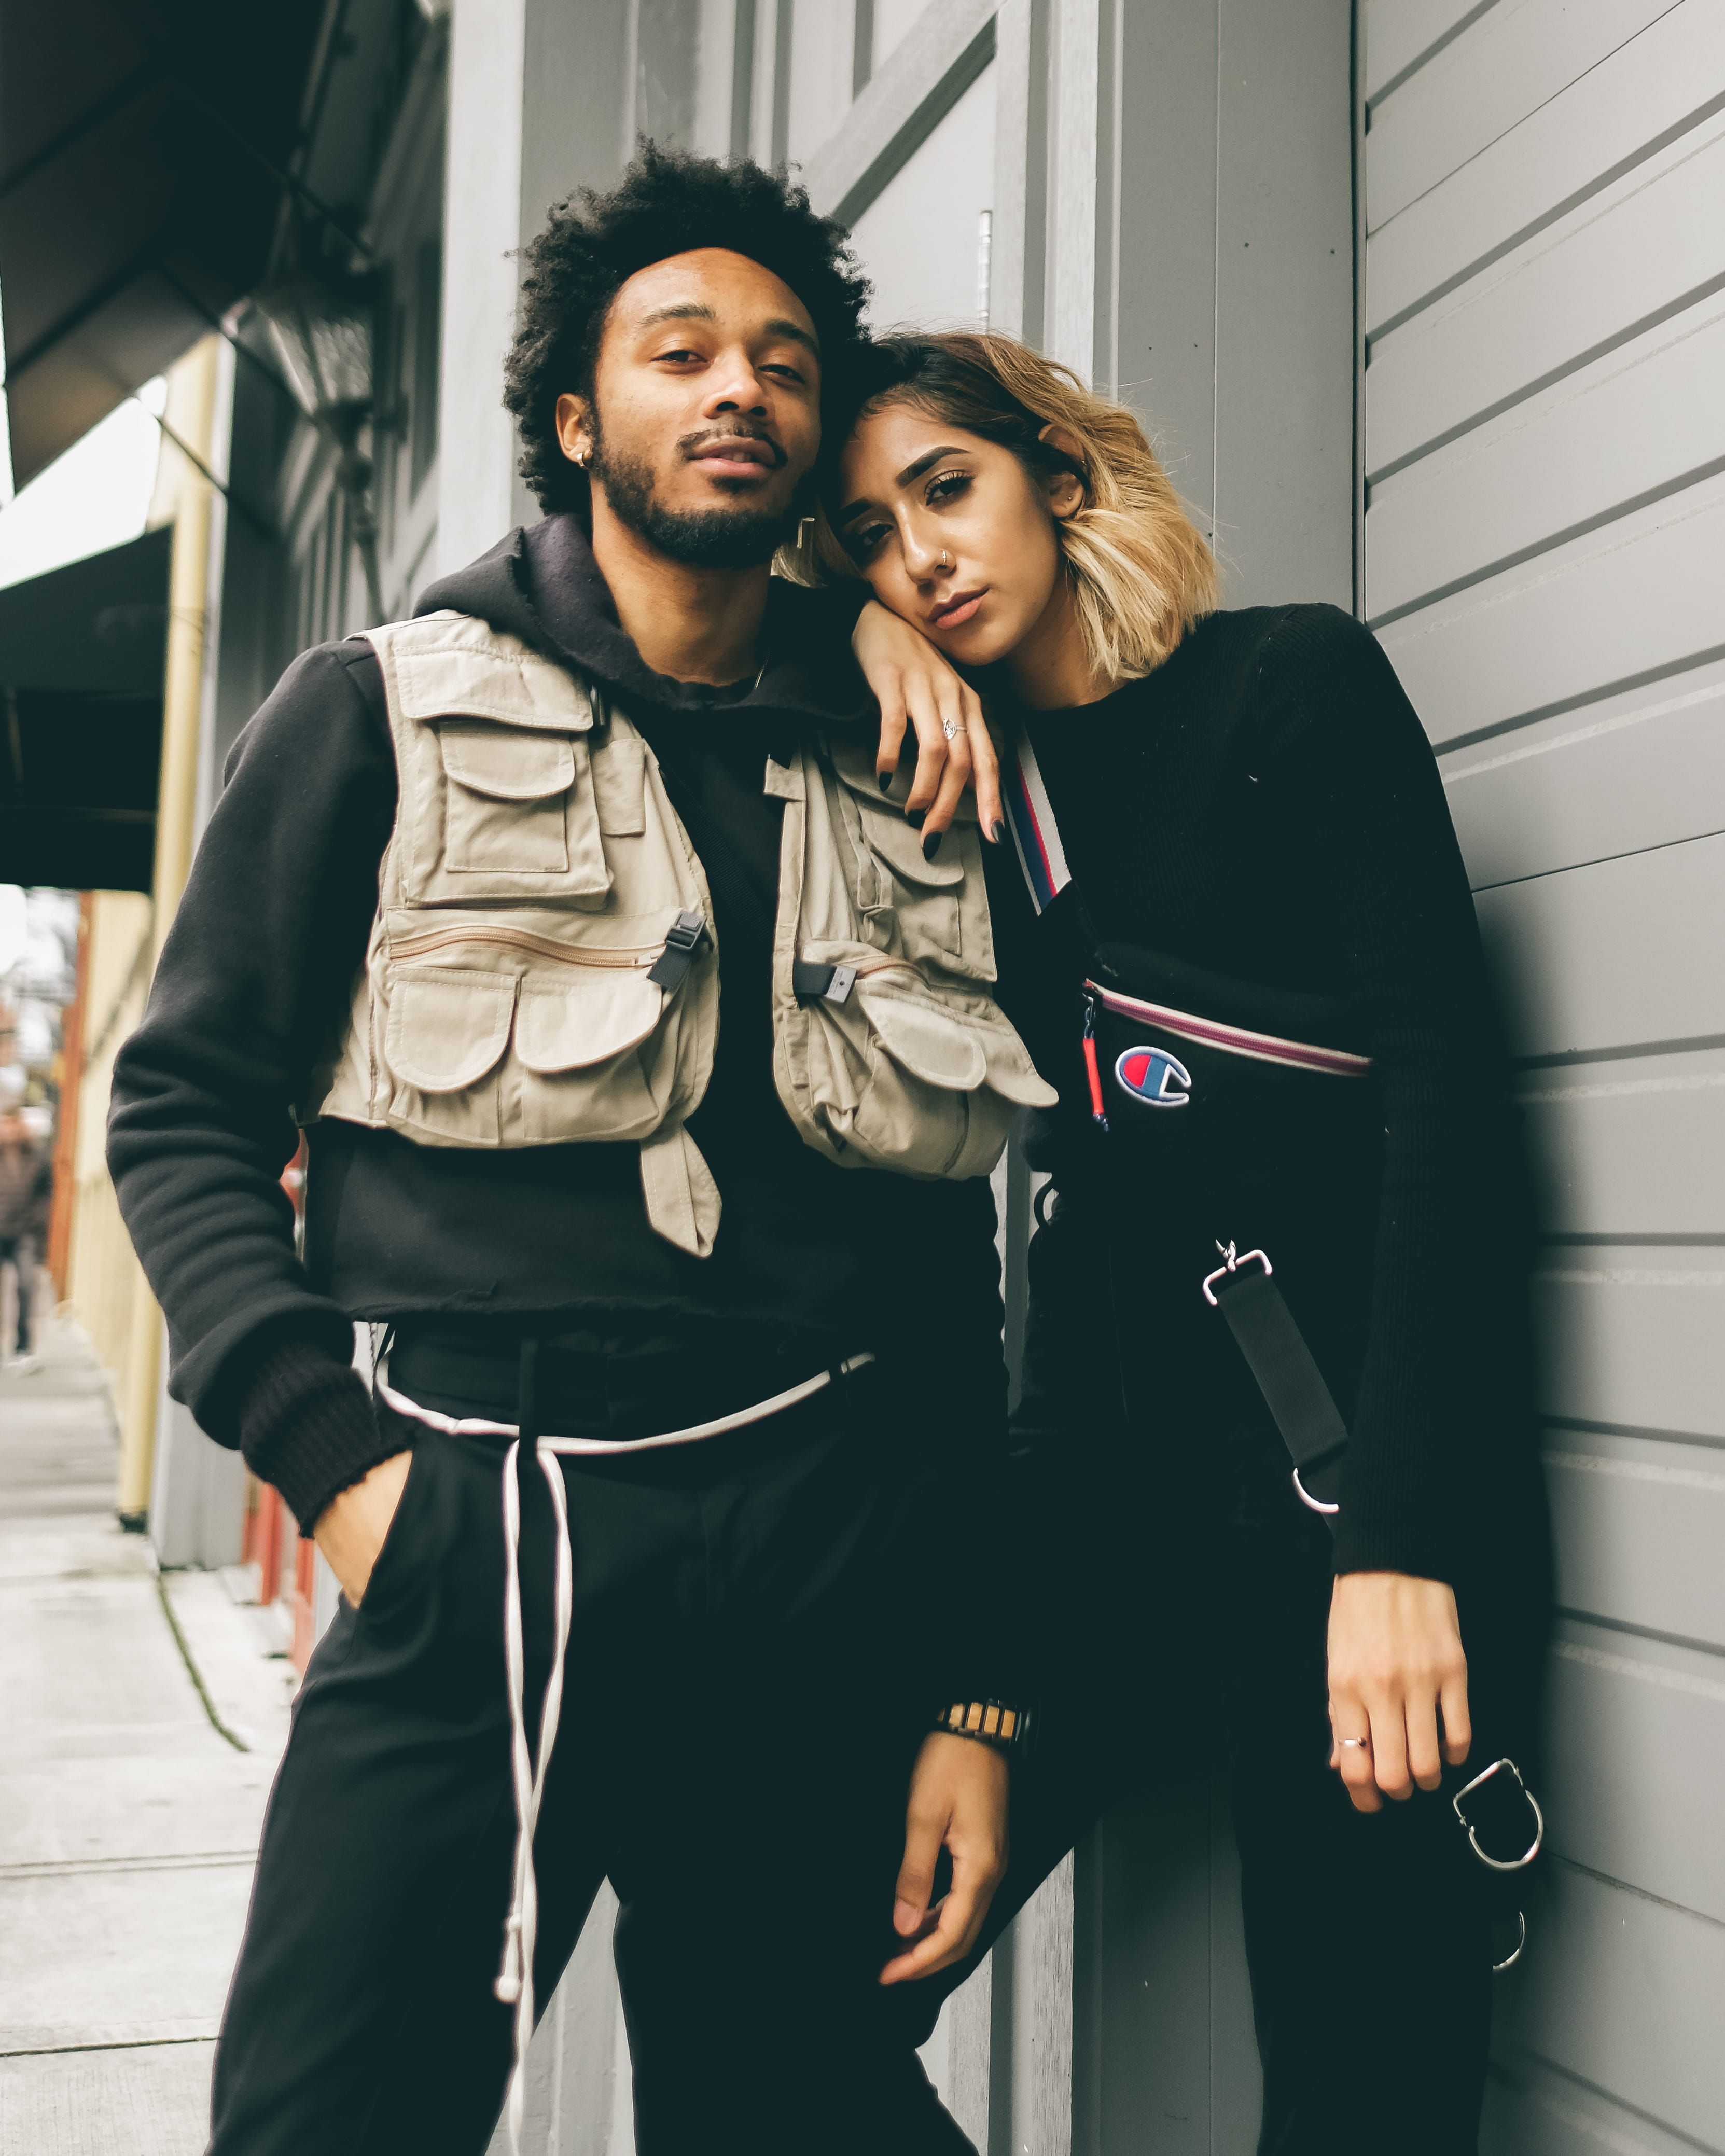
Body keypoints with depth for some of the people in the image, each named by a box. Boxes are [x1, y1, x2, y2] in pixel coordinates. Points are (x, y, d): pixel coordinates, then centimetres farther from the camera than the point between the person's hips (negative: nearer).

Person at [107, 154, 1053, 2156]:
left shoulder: (898, 780, 12)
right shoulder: (382, 714, 6)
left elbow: (953, 1275, 12)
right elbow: (187, 1105, 4)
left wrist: (969, 1690, 8)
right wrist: (330, 1448, -10)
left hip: (820, 1566, 3)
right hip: (473, 1534, -2)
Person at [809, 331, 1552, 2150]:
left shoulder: (1294, 685, -1)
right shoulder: (967, 785, 13)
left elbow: (1442, 1090, -10)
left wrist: (1398, 1540, -18)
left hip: (1343, 1464, -4)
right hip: (1104, 1469, 5)